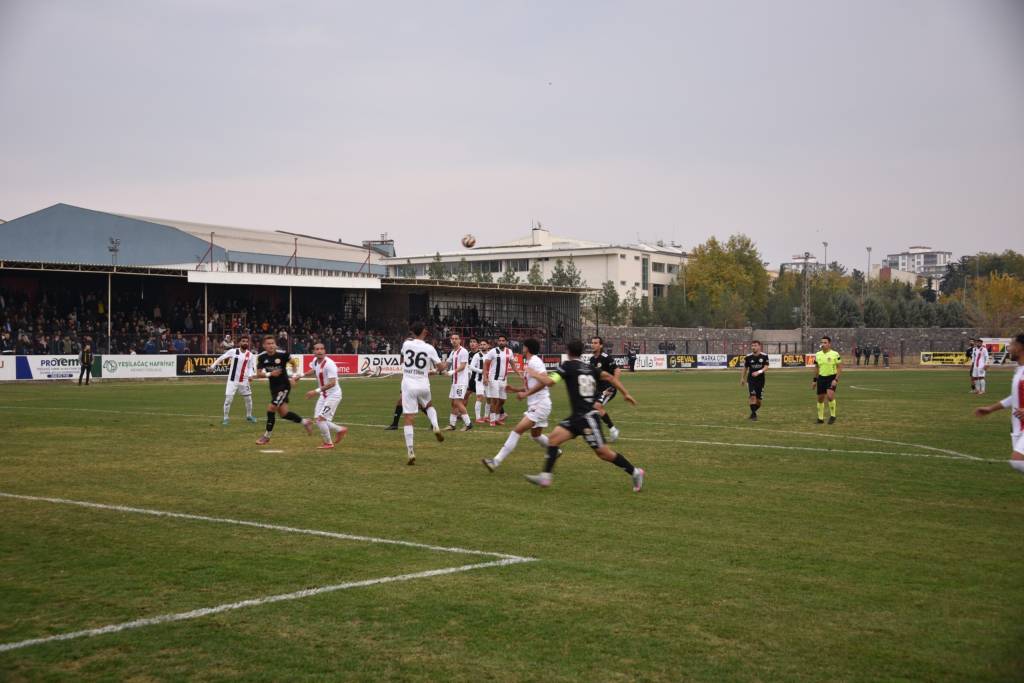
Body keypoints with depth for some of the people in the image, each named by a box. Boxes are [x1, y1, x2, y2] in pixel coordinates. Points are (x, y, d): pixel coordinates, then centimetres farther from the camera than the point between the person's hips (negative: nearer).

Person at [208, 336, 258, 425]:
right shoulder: (233, 351, -7)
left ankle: (249, 416, 29)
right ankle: (225, 418, 5)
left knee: (248, 398, 10)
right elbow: (221, 358, -1)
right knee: (228, 399, -6)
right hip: (232, 380, -3)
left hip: (244, 381, 3)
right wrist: (212, 366, -2)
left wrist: (250, 376, -12)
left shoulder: (250, 355, 2)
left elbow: (251, 367, 6)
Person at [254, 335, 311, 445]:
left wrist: (294, 377, -4)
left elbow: (294, 363, 2)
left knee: (271, 408, -13)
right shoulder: (262, 357, -3)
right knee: (283, 413, 8)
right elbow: (258, 374, -4)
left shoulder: (282, 354, -14)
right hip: (273, 387, 6)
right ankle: (304, 423, 31)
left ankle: (266, 436, 1)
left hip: (284, 386, -6)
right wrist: (270, 374, -21)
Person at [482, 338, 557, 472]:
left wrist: (526, 394, -24)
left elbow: (544, 381, -27)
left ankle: (496, 462, -23)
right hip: (534, 405, 10)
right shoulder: (530, 362, 16)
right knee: (535, 434, 24)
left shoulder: (534, 361, -13)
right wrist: (515, 390, 11)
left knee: (517, 430, -17)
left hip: (540, 405, -10)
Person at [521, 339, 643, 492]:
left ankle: (635, 472, 10)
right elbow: (610, 377, 8)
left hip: (587, 417, -9)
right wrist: (625, 393, 11)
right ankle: (545, 477, -4)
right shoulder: (590, 368, 11)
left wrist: (535, 374, 0)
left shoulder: (568, 366, -10)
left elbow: (548, 381, -17)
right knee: (553, 438, 1)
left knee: (603, 453, -2)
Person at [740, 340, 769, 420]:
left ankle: (753, 412, 29)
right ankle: (753, 414, -10)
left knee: (758, 400, 4)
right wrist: (743, 378, 18)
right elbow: (745, 368, 12)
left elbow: (766, 367, -12)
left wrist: (758, 372, -29)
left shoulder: (764, 356, -5)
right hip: (751, 380, -1)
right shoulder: (748, 357, -2)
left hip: (760, 380, 1)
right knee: (753, 396, -18)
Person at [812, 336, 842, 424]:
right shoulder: (818, 354, 6)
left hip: (831, 378, -5)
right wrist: (814, 380, 14)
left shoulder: (835, 354, -8)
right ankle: (820, 418, 21)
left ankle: (832, 416, -5)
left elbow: (839, 368, -5)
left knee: (830, 396, -22)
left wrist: (836, 379, -15)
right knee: (820, 399, 7)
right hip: (821, 378, 5)